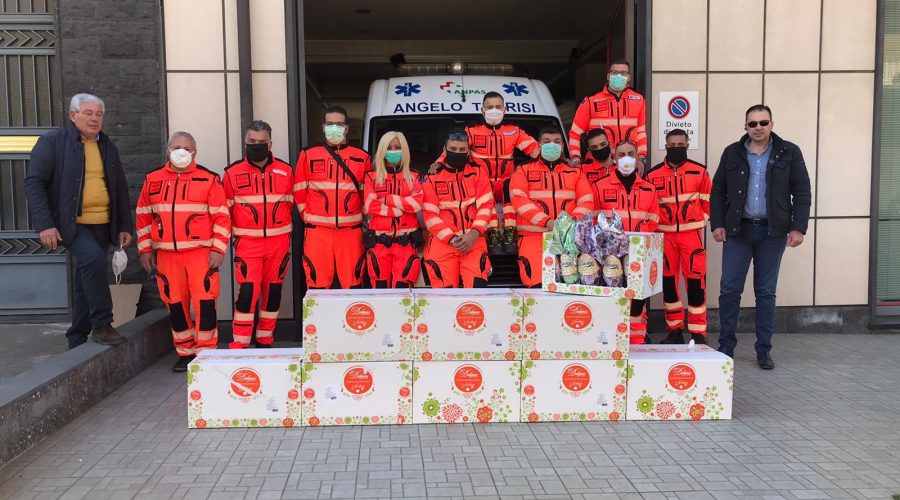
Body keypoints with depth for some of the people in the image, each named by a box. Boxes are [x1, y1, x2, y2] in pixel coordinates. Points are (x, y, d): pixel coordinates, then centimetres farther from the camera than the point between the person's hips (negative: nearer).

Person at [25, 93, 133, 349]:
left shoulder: (108, 147, 14)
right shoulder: (52, 142, -2)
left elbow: (121, 190, 18)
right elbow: (34, 183, -8)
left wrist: (125, 226, 10)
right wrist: (45, 224, -17)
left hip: (101, 225, 6)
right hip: (69, 223, -5)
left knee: (86, 280, 10)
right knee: (93, 257, -30)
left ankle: (78, 341, 21)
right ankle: (102, 325, -20)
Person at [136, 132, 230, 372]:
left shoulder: (209, 179, 1)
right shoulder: (152, 179, 10)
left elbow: (221, 217, -2)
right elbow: (143, 216, 14)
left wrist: (218, 249, -8)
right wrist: (145, 248, 9)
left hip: (201, 253, -3)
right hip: (166, 255, 3)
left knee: (205, 303, -7)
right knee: (175, 304, 8)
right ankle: (185, 353, 22)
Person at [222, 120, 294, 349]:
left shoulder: (285, 171, 5)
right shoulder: (233, 173, 1)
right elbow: (225, 208, 7)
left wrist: (284, 231, 12)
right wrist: (233, 234, 6)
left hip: (278, 242, 2)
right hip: (247, 242, -2)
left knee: (273, 289, 9)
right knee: (247, 290, -11)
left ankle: (265, 337, 23)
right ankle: (239, 343, -4)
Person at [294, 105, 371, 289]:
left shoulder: (362, 158, 7)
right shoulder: (309, 155, 6)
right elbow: (299, 191, 11)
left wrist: (362, 218, 11)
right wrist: (309, 217, 8)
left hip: (350, 231, 0)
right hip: (317, 232, 0)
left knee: (353, 283, 2)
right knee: (317, 283, 2)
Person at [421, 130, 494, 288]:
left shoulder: (477, 169, 7)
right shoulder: (432, 176, 4)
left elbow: (486, 205, 2)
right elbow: (430, 214, -1)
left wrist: (474, 234, -12)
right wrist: (452, 238, -12)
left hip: (474, 240, 1)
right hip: (442, 241, 0)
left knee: (477, 286, -15)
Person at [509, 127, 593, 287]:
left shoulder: (576, 172, 21)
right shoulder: (524, 171, 15)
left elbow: (586, 201, 11)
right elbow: (518, 199, -1)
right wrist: (547, 222, -13)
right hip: (534, 235, -2)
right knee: (539, 284, -22)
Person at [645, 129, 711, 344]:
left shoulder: (700, 171, 2)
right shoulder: (653, 175, 3)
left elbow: (709, 201, 9)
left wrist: (700, 221, 6)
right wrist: (655, 227, 4)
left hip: (691, 233, -1)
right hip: (664, 235, 2)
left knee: (696, 280, -5)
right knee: (668, 281, 6)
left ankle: (698, 332, 2)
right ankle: (674, 330, 17)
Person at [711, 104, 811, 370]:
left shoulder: (789, 153, 2)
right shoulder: (732, 153, 5)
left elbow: (802, 193, 2)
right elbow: (718, 191, 7)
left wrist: (798, 227, -6)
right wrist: (717, 224, -1)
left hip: (772, 232, -1)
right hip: (738, 230, 1)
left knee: (766, 293, 6)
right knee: (729, 290, -1)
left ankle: (764, 350, 15)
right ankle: (726, 347, 11)